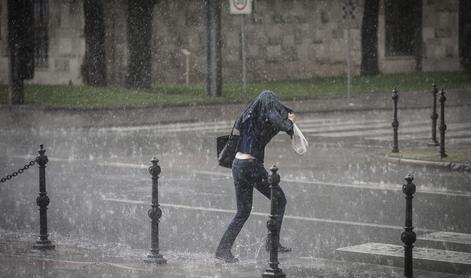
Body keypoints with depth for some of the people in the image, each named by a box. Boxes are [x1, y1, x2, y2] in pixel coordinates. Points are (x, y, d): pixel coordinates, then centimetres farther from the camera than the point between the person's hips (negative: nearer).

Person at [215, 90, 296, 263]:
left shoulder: (248, 115, 13)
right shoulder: (268, 115, -6)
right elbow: (285, 126, -17)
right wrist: (290, 121, 8)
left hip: (237, 165, 7)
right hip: (253, 165, -7)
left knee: (243, 212, 14)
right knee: (279, 200, 12)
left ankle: (223, 250, 6)